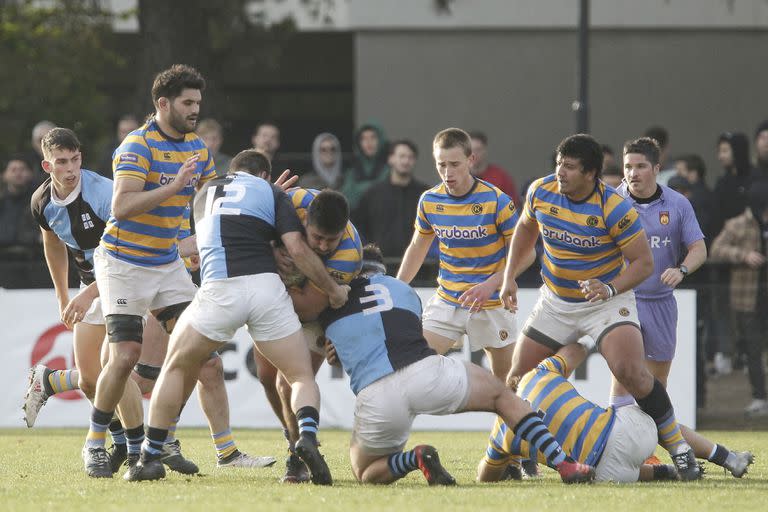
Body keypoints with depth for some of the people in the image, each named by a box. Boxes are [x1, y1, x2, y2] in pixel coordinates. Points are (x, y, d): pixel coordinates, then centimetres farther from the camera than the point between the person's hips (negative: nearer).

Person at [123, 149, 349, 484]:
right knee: (302, 377, 10)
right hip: (266, 286, -1)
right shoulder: (271, 192, 17)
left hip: (218, 290, 1)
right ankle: (307, 437, -21)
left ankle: (150, 457, 17)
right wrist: (333, 290, 13)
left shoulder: (205, 194, 26)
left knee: (176, 368, 22)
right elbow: (297, 249, 5)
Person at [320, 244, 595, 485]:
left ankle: (414, 458, -8)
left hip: (374, 395, -2)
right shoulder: (405, 290, 28)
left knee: (366, 473, 24)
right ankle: (563, 463, 9)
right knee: (501, 395, 26)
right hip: (425, 373, 2)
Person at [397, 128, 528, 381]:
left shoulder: (496, 201, -15)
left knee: (506, 381, 2)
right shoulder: (429, 201, -2)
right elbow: (417, 248, 15)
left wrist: (491, 285, -25)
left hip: (491, 304, -3)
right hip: (446, 301, 3)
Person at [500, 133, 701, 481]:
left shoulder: (614, 208, -24)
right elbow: (526, 228, 13)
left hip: (607, 300, -5)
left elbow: (643, 262, -18)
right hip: (555, 302, 5)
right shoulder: (541, 191, -9)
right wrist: (509, 277, 9)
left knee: (631, 373, -25)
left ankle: (678, 447, -10)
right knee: (519, 378, 3)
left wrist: (611, 289, -33)